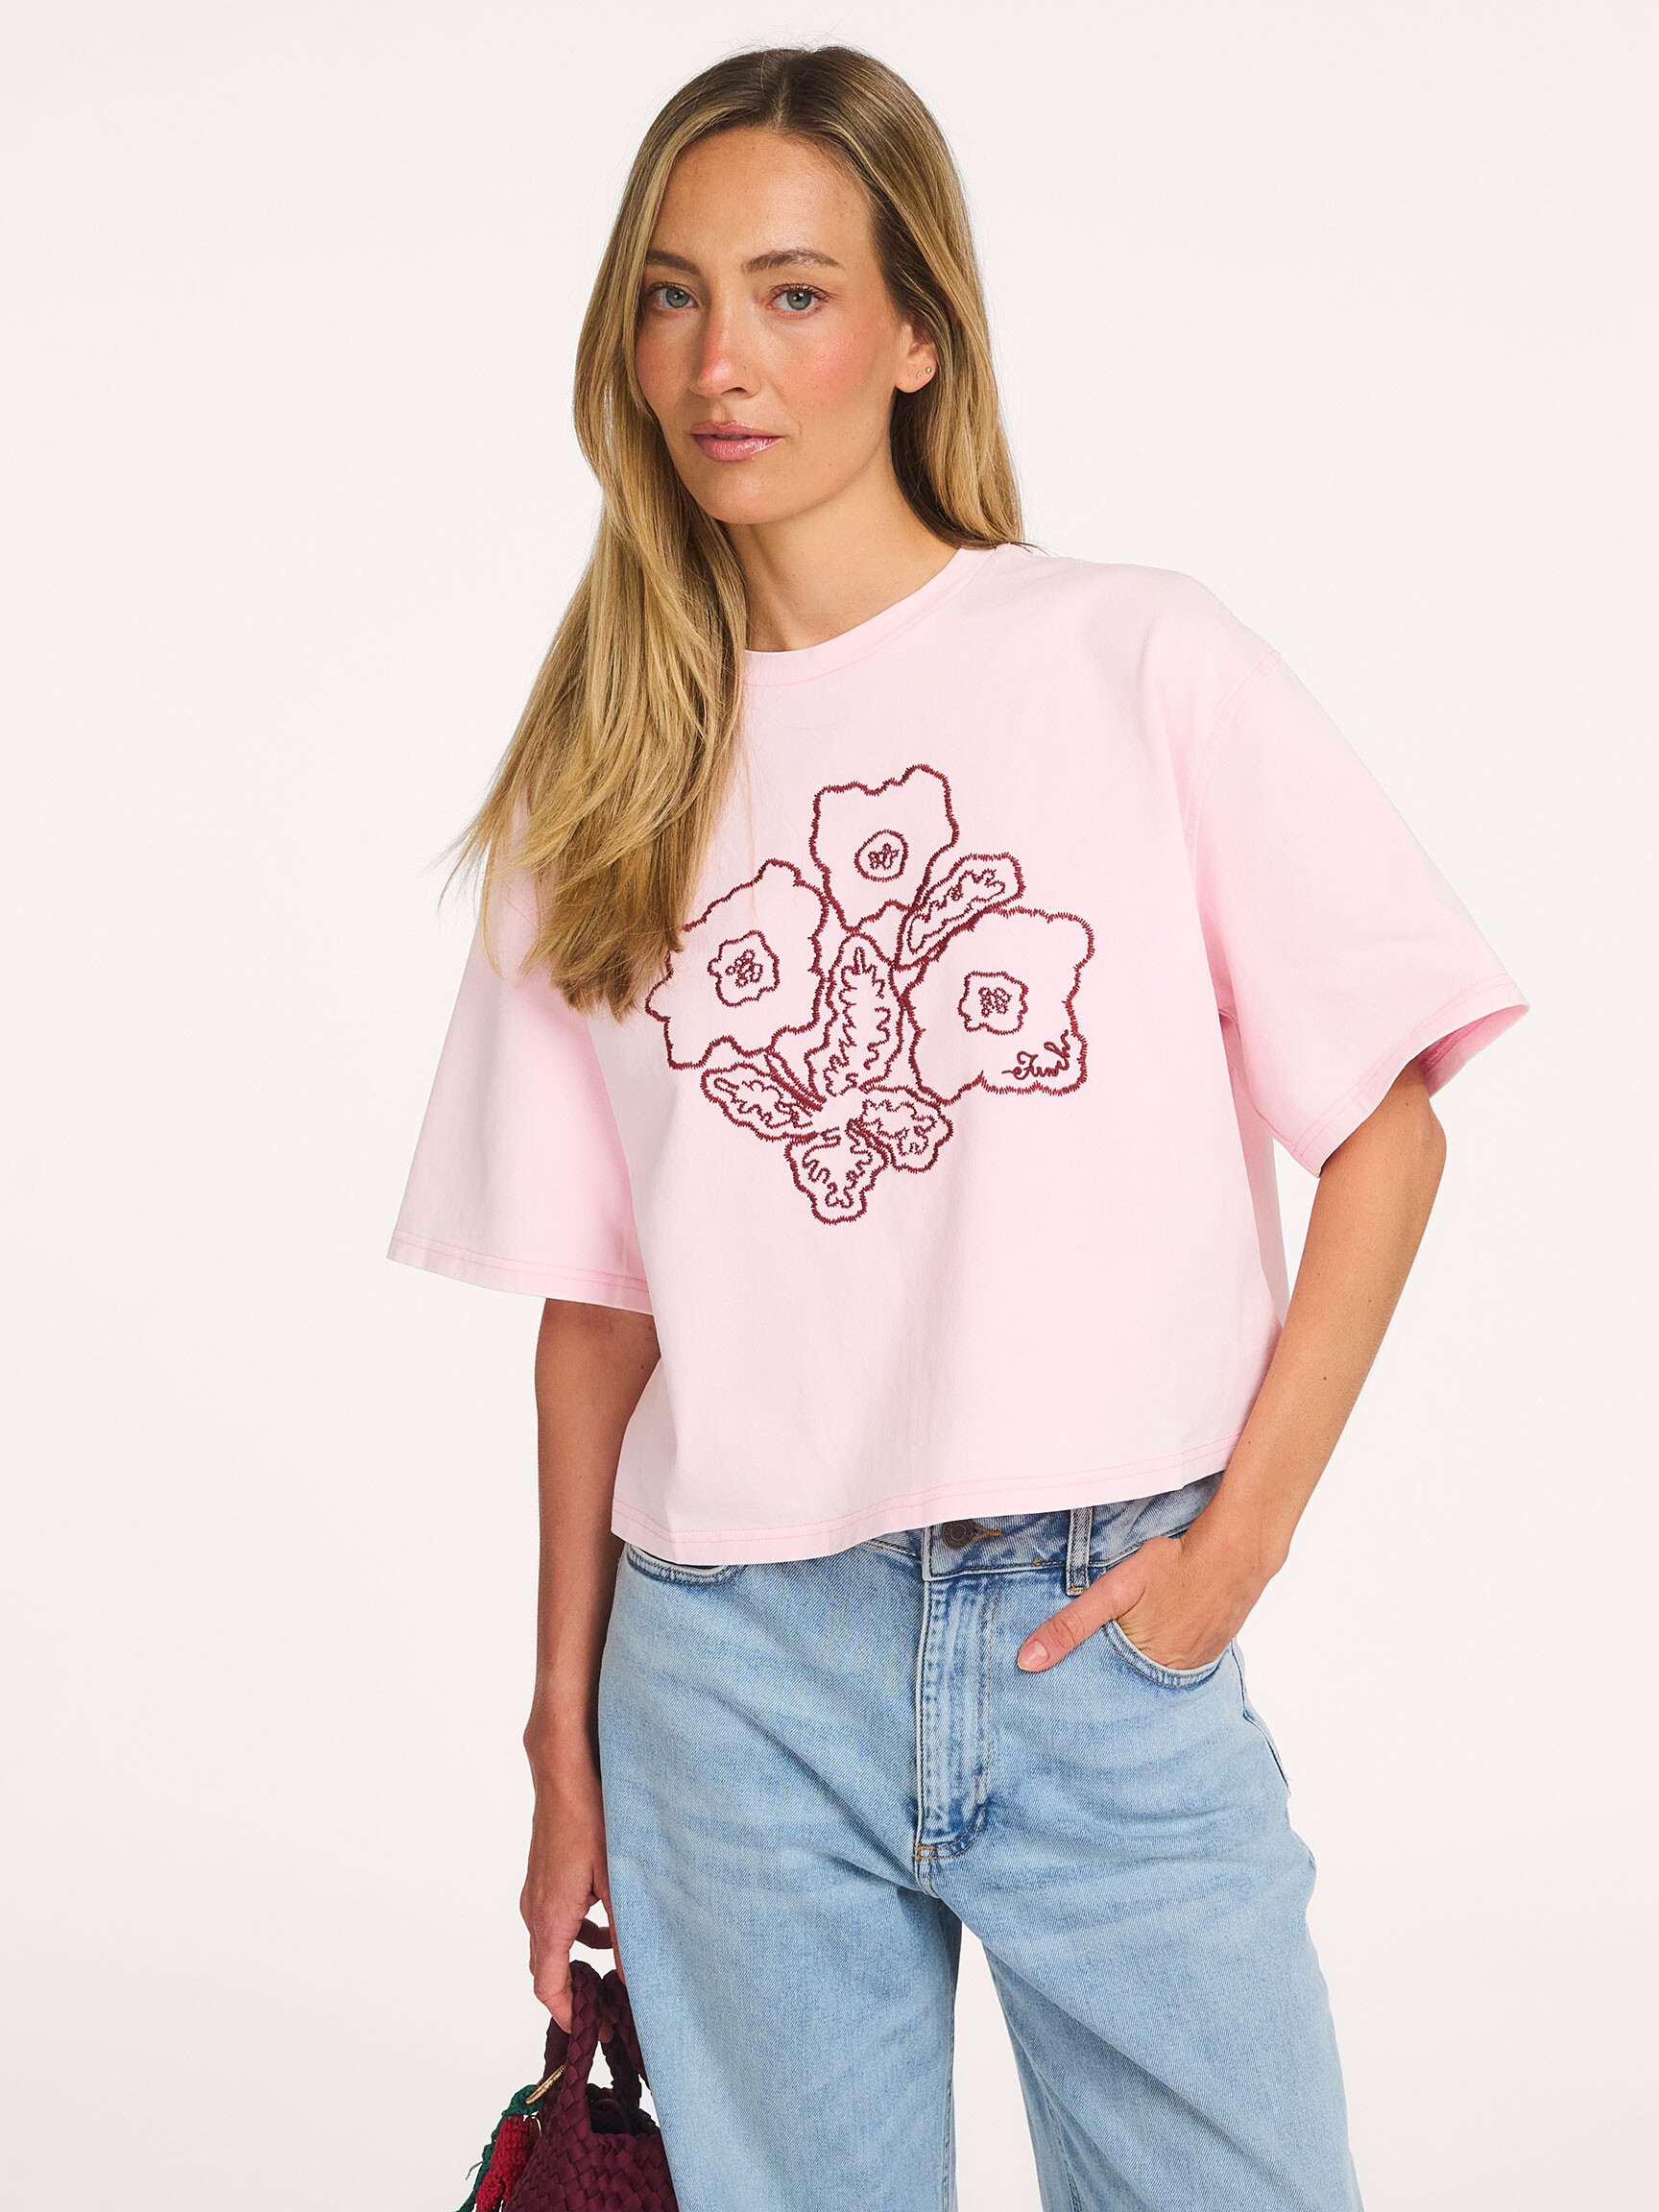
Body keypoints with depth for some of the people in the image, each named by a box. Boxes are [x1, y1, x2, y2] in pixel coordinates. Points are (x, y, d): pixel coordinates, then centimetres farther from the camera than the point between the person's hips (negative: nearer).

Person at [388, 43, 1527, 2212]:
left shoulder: (1140, 657, -1)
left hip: (1109, 1636, -2)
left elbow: (1389, 1118, -1)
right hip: (730, 1668, 2)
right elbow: (596, 1298, 8)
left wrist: (1244, 1529, -8)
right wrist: (567, 1738, 8)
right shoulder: (602, 786, 8)